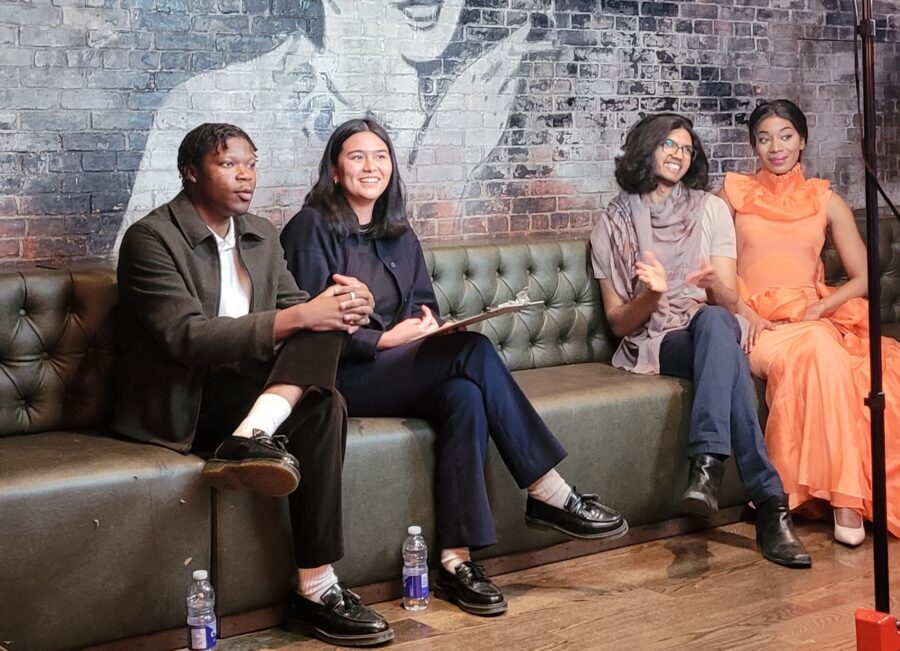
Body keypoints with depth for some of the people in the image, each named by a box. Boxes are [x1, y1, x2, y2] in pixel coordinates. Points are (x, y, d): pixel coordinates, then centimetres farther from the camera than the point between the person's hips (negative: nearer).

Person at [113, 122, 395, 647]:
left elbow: (294, 308, 8)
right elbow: (186, 336, -23)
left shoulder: (263, 235, 12)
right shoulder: (151, 238, -11)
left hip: (247, 388, 7)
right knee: (321, 409, -27)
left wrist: (346, 306, -17)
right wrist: (297, 318, -30)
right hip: (181, 403, -6)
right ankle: (316, 590, -28)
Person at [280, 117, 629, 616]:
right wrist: (385, 339, -16)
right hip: (340, 378, -7)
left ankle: (456, 559, -31)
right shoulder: (312, 228, -3)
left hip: (399, 373, 7)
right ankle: (549, 494, -20)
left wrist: (424, 319, -6)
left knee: (465, 397, -29)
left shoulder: (399, 235, 19)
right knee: (473, 350, -26)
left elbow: (425, 302, 19)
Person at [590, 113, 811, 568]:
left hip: (710, 326, 2)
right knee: (728, 360, -37)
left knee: (714, 321, -40)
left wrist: (714, 284, -21)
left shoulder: (710, 209, 12)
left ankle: (708, 464, -52)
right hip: (652, 344, -1)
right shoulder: (612, 227, 8)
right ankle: (770, 505, -47)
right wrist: (652, 295, -19)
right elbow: (618, 323, 4)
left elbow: (729, 302, 5)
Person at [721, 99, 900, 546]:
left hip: (813, 320, 2)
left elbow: (862, 278, 10)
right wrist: (746, 314, -10)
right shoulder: (735, 195, 12)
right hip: (754, 323, -2)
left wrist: (817, 312, -8)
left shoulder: (827, 202, 14)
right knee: (819, 356, -35)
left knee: (821, 355, -36)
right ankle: (844, 496, -34)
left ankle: (844, 494, -31)